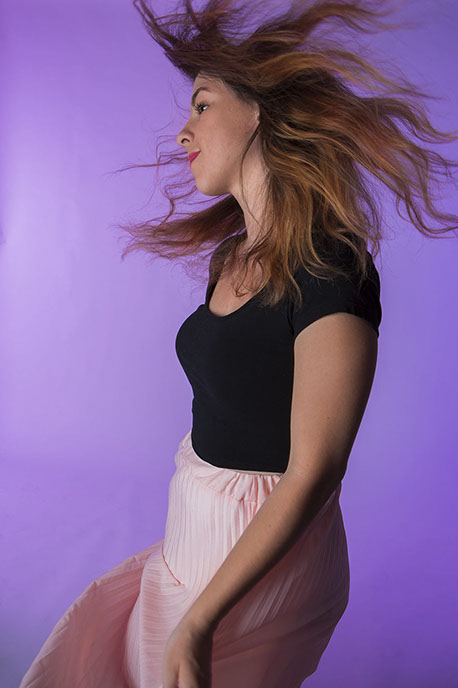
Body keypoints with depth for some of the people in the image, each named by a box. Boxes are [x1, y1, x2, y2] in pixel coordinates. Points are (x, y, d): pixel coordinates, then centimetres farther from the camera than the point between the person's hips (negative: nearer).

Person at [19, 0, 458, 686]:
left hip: (265, 559, -8)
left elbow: (313, 474, -23)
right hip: (198, 530, 8)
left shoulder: (331, 271, -24)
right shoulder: (238, 255, 4)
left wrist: (197, 623, -22)